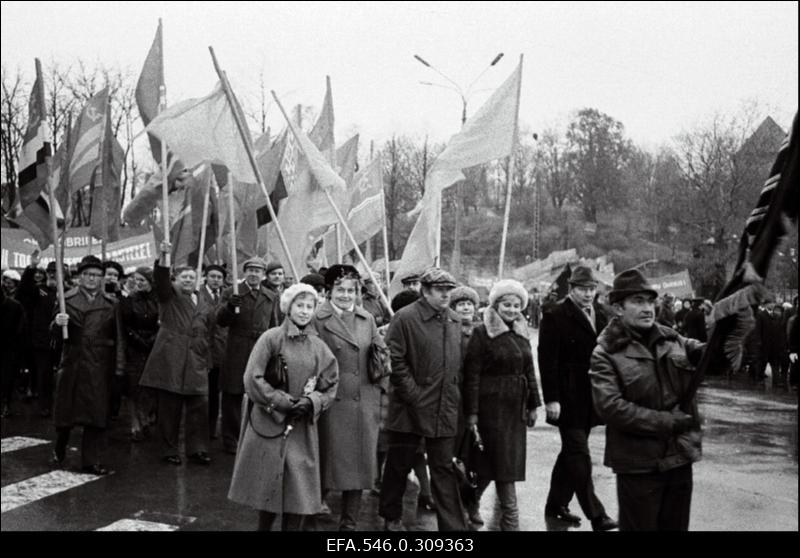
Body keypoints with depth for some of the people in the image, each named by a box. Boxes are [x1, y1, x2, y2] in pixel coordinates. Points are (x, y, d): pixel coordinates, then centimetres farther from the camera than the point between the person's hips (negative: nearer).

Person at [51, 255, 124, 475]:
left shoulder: (111, 303, 6)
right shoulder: (67, 299, 4)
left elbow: (118, 338, 4)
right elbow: (56, 333, 2)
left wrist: (119, 367, -3)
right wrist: (57, 323, -21)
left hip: (99, 366, 0)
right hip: (72, 363, 0)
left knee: (97, 415, 0)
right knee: (65, 410, 10)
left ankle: (92, 461, 8)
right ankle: (60, 450, 35)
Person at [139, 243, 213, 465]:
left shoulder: (203, 308, 19)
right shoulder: (169, 296, 7)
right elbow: (160, 278, -13)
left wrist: (206, 363, 16)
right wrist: (164, 257, -30)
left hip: (195, 364, 4)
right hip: (169, 361, -4)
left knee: (200, 406, -2)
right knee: (169, 408, 0)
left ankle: (197, 449, 7)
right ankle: (169, 451, 10)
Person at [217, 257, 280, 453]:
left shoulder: (272, 297, 14)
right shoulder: (231, 293, 4)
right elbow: (220, 321, -4)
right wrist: (229, 307, -23)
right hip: (236, 354, -2)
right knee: (232, 399, 2)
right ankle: (231, 440, 11)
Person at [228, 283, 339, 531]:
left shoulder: (319, 347, 7)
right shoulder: (271, 338, -4)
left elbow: (329, 387, 9)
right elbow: (252, 379, -9)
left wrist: (310, 403, -10)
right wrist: (283, 402, -13)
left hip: (303, 428, 3)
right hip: (268, 423, -3)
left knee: (300, 491, -1)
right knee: (268, 485, 5)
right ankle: (263, 526, 25)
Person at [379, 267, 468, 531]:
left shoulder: (454, 321, 9)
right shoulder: (405, 318, -10)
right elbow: (395, 361, -12)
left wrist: (454, 395, 8)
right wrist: (414, 394, -13)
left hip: (445, 410, 4)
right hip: (410, 408, -4)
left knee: (444, 470, 7)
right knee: (399, 465, 11)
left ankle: (454, 526, 10)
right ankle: (391, 517, 29)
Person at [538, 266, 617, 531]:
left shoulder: (599, 315, 11)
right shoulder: (556, 316, -9)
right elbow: (547, 360, -13)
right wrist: (551, 398, -17)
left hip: (590, 397, 7)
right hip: (568, 397, -7)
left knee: (571, 452, 15)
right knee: (579, 454, -4)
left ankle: (556, 505, 27)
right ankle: (595, 514, -1)